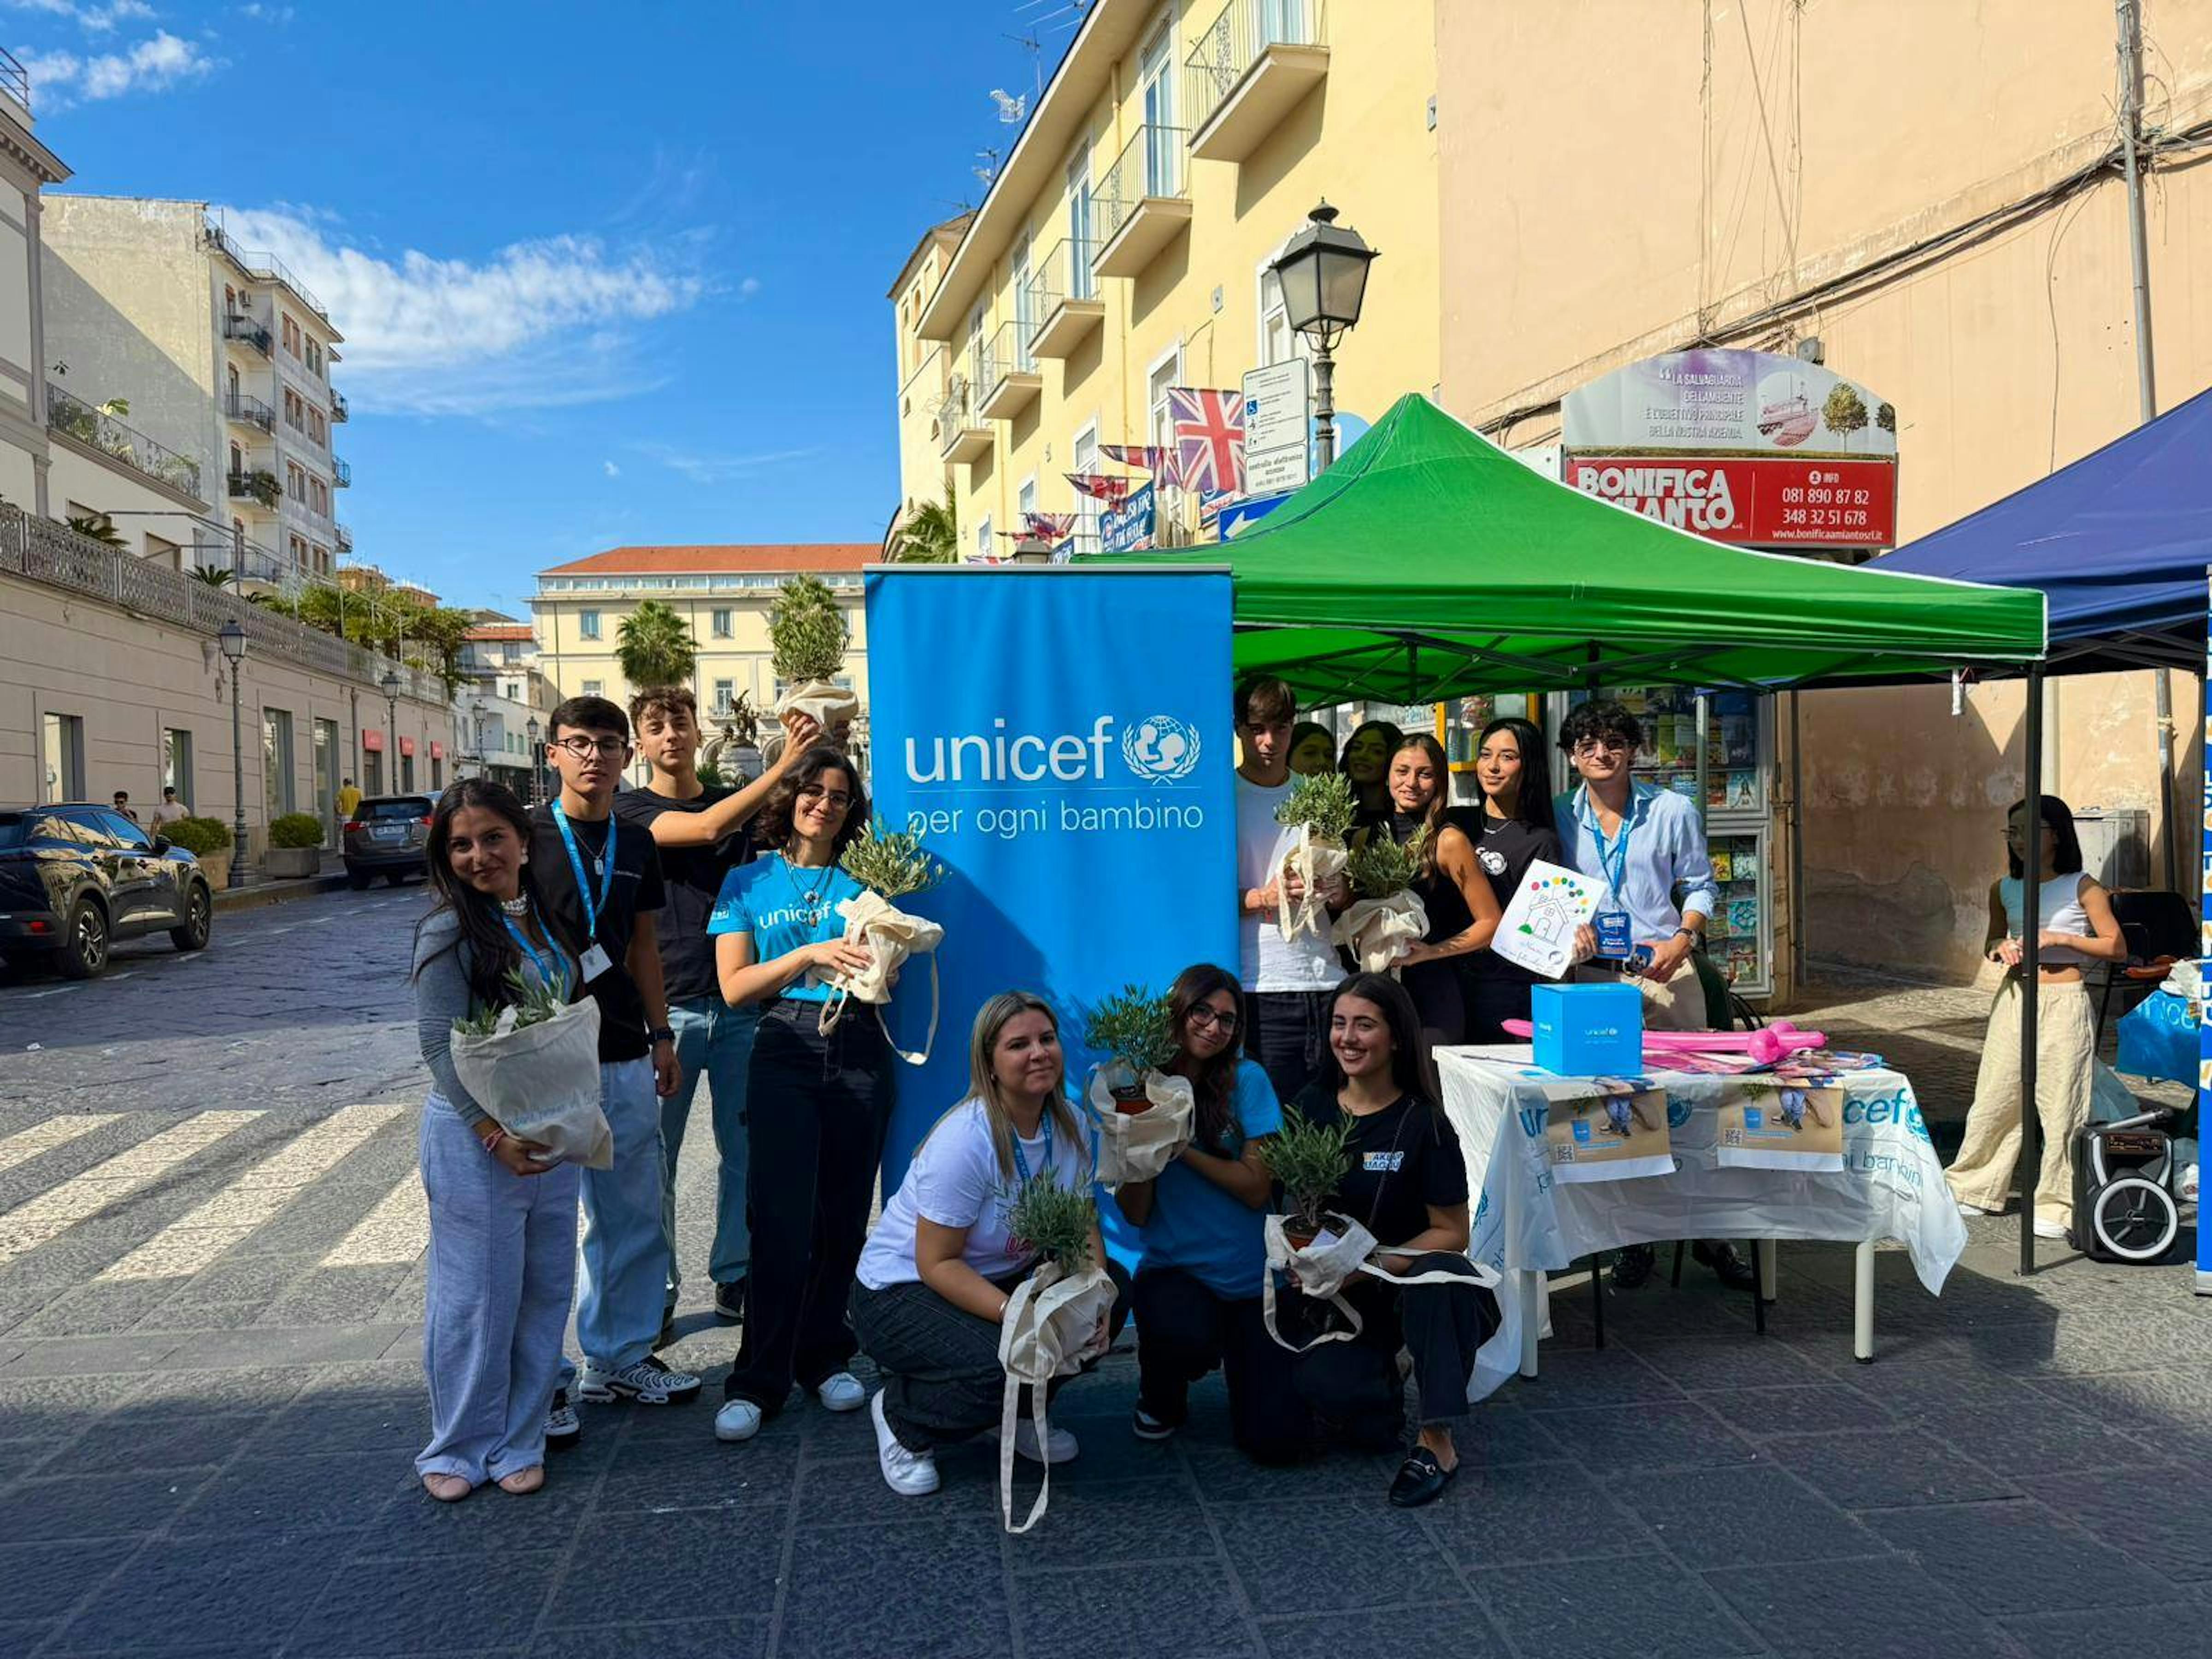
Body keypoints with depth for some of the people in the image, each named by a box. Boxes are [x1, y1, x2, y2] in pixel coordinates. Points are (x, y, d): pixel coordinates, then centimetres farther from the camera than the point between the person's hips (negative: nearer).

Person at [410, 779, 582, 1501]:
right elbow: (440, 1047, -14)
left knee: (546, 1290, 12)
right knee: (477, 1297, 3)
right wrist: (495, 1134, -18)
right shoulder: (449, 934, -12)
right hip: (475, 1135, -6)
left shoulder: (544, 916, 8)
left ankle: (520, 1441, 25)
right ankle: (460, 1449, 21)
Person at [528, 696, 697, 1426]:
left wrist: (661, 1036, 14)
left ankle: (619, 1356, 27)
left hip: (624, 1056, 5)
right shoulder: (527, 836, -4)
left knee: (633, 1216, 12)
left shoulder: (636, 846, 11)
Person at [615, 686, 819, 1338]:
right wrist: (783, 765, -23)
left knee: (745, 1150, 8)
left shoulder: (739, 800, 13)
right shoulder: (632, 810, -2)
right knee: (654, 1159, 5)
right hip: (666, 1009, -3)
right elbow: (707, 829, -19)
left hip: (738, 1004, 3)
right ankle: (657, 1291, 19)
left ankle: (735, 1279, 23)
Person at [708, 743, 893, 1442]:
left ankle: (824, 1358, 22)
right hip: (786, 1051, -2)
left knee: (844, 1217, 6)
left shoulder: (861, 880, 11)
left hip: (859, 1051, 2)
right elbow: (734, 986, 0)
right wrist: (809, 953, -13)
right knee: (783, 1220, -6)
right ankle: (757, 1381, 4)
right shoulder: (748, 881, 7)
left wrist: (880, 958, -11)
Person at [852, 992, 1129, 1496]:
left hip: (1003, 1276, 7)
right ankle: (901, 1416, 2)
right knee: (1002, 1365, -32)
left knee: (1113, 1285, -12)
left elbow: (1081, 1227, -3)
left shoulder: (1068, 1124, -7)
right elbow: (937, 1264, -25)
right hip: (901, 1291, -7)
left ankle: (1020, 1413, 10)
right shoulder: (965, 1141, -28)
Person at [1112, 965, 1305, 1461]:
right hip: (1173, 1271, 0)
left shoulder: (1247, 1080, -4)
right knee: (1187, 1336, -36)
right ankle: (1160, 1393, 3)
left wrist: (1182, 1146, -17)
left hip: (1251, 1277, 0)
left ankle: (1233, 1354, 25)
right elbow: (1135, 1214, -4)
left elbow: (1257, 1189, -10)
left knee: (1277, 1441, -10)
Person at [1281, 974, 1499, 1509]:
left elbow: (1452, 1233, -9)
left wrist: (1371, 1266, -21)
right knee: (1316, 1381, -27)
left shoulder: (1423, 1124, -9)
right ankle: (1382, 1389, 11)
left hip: (1412, 1281, -2)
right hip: (1335, 1291, 2)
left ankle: (1437, 1441, -23)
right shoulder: (1311, 1108, 1)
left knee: (1439, 1272, -37)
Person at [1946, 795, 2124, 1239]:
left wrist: (2058, 939, -15)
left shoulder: (2083, 888, -3)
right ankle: (1973, 1188, 18)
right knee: (1995, 1098, 5)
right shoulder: (2004, 890, 9)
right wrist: (2000, 947, -1)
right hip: (2014, 999, 4)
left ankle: (2057, 1206, 11)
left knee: (2060, 1105, -1)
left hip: (2063, 1003, -4)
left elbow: (2117, 948, -4)